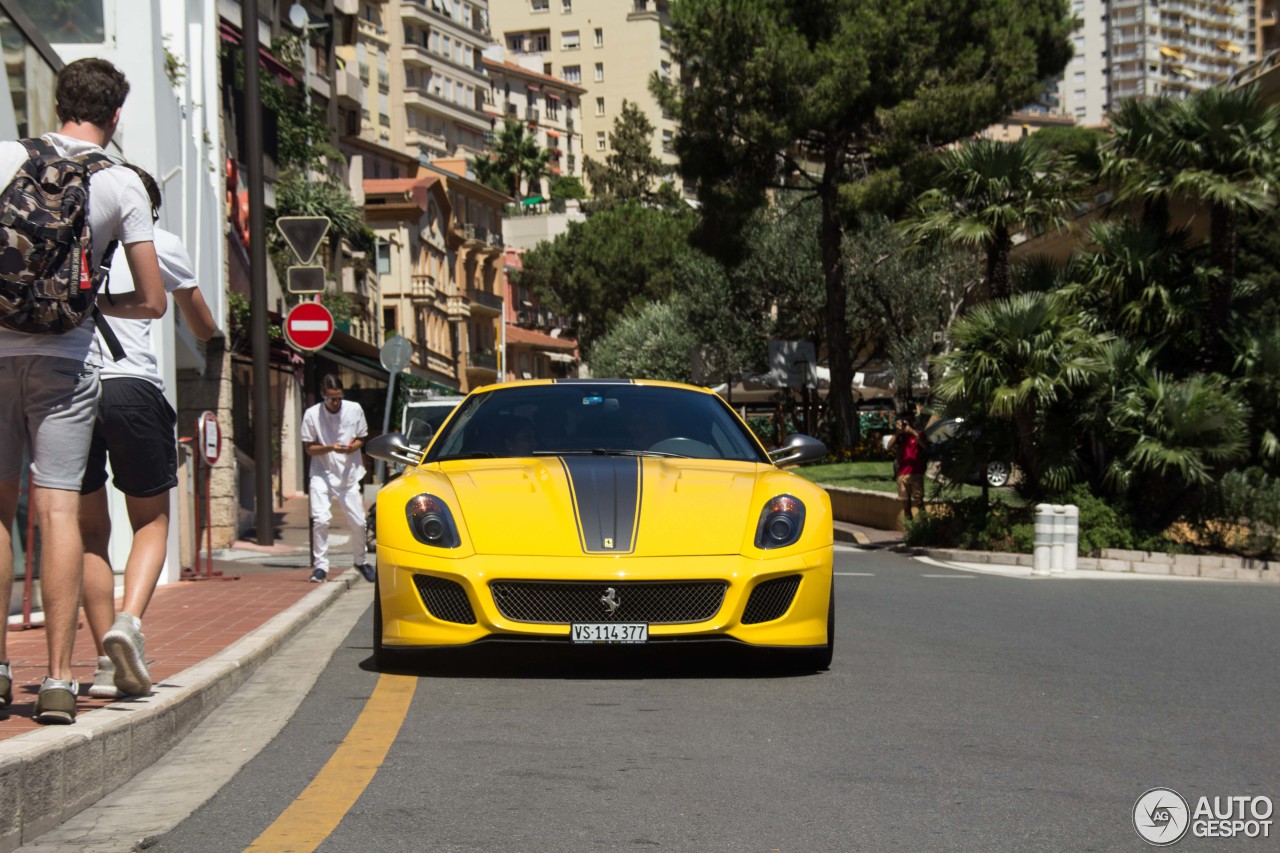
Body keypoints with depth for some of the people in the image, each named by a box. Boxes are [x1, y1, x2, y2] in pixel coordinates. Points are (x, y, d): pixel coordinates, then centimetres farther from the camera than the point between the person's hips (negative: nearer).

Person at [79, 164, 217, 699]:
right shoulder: (161, 243, 11)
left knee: (91, 530, 14)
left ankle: (107, 663, 7)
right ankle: (128, 621, -14)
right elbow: (204, 330, 23)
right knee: (151, 521, 13)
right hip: (130, 385, -2)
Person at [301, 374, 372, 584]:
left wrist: (351, 448, -15)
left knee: (358, 522, 3)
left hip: (349, 474, 2)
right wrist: (330, 448, -22)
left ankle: (360, 561, 27)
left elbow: (361, 439, 8)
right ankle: (320, 566, -6)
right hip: (322, 474, -2)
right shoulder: (312, 414, -9)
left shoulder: (354, 409, -4)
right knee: (320, 520, -17)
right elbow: (309, 448, -3)